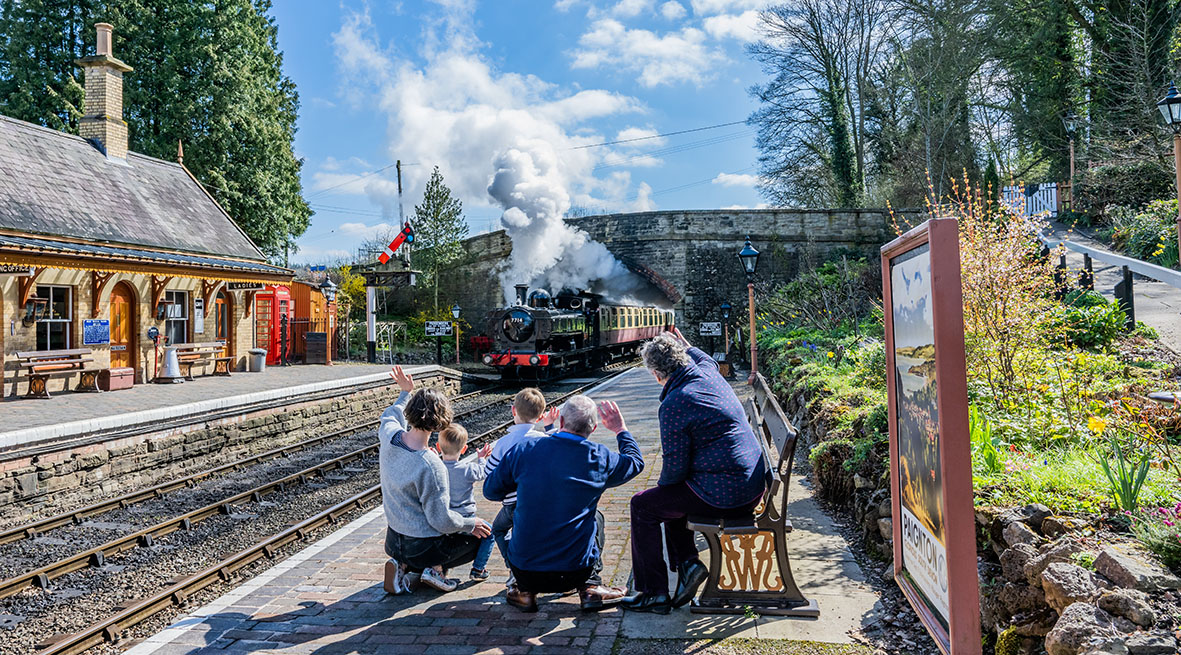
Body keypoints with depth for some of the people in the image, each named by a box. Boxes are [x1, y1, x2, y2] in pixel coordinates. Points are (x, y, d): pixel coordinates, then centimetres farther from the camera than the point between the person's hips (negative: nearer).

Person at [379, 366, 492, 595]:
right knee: (483, 531, 15)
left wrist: (405, 392, 29)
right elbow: (442, 520, -23)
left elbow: (390, 417, 19)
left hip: (393, 540, 7)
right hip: (423, 547, -7)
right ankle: (435, 568, 2)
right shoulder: (430, 465, -31)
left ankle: (404, 566, 12)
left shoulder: (389, 436, -10)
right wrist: (470, 523, -6)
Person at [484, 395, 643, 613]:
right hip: (574, 573, 0)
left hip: (524, 571, 1)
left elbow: (490, 491, 6)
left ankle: (526, 592, 22)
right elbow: (635, 462, 13)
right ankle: (589, 589, 19)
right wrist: (621, 430, 28)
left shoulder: (523, 450, -9)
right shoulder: (600, 458, -9)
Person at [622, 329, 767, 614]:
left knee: (643, 506, 6)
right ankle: (687, 562, 16)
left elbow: (675, 468, -15)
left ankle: (654, 593, 10)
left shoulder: (674, 404, -18)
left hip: (722, 495, -9)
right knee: (670, 497, 27)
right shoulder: (710, 374, 5)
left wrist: (662, 485, 5)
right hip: (752, 487, 9)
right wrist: (684, 344, 48)